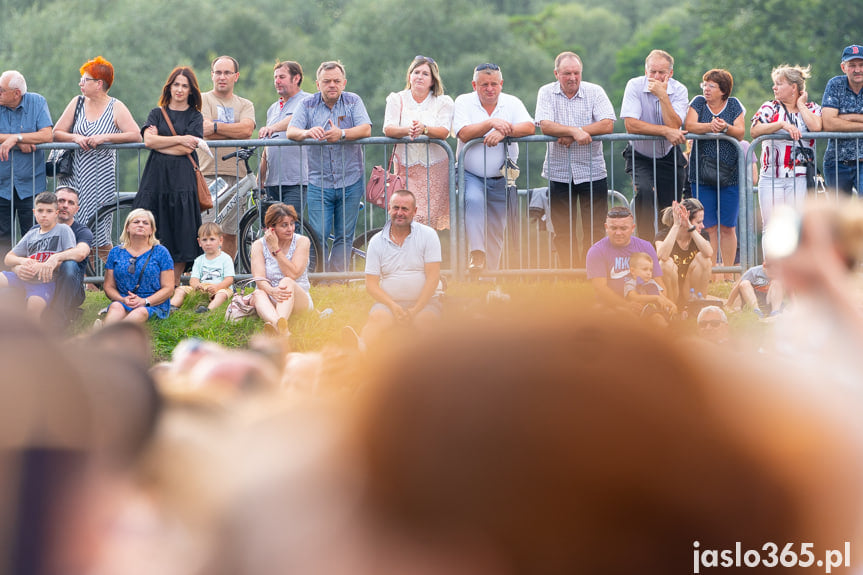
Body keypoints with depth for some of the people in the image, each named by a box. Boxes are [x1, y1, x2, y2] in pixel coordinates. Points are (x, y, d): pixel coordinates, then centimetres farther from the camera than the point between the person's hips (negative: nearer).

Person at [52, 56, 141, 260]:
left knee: (101, 238, -5)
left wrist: (104, 137, -19)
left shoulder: (116, 108, 0)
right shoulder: (77, 103, 10)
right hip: (73, 176, 3)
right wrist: (76, 138, -10)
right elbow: (56, 133, 9)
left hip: (101, 177, -3)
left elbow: (136, 136, -13)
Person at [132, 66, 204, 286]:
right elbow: (149, 139, -2)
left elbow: (187, 148, -4)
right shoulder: (157, 113, 16)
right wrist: (179, 139, -6)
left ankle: (175, 285, 0)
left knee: (181, 234, -5)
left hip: (182, 179, -2)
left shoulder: (195, 116, 10)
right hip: (156, 176, 2)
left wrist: (160, 144, -2)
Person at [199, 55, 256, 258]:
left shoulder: (245, 105, 16)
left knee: (231, 234, 6)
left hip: (237, 173, 4)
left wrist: (215, 126, -8)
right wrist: (235, 131, -5)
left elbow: (247, 129, -5)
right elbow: (205, 132, -8)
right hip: (209, 173, -4)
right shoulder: (202, 100, 7)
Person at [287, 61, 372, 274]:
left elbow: (365, 129, -10)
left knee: (344, 237, 3)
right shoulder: (308, 105, 4)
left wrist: (341, 134, -30)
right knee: (318, 236, -6)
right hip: (319, 183, 0)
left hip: (350, 182, 0)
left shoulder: (353, 101, 3)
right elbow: (291, 132, -7)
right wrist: (307, 132, -31)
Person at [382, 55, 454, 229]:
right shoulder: (397, 100, 10)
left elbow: (443, 132, -9)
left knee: (432, 218, -12)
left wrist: (424, 129, -30)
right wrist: (407, 130, -27)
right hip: (406, 168, 1)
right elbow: (388, 129, -5)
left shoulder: (443, 102, 7)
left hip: (435, 169, -1)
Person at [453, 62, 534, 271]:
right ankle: (477, 254, -35)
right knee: (474, 200, -33)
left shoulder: (512, 103, 3)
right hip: (471, 174, -3)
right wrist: (491, 123, -27)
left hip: (501, 178, 3)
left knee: (497, 231, 6)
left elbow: (529, 127, -13)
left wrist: (503, 132, -28)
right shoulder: (464, 102, -1)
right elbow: (464, 134, -17)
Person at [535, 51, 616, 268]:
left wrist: (571, 135, -17)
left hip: (592, 173, -1)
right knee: (563, 233, 3)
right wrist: (575, 131, -25)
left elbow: (607, 125, -12)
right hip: (559, 174, 1)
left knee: (595, 230, -2)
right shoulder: (546, 93, 2)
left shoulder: (594, 92, 0)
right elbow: (545, 126, -12)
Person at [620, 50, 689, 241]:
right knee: (645, 191, -29)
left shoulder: (679, 91, -10)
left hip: (669, 157, 2)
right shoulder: (635, 86, -13)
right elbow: (631, 125, -23)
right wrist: (665, 131, -27)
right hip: (641, 156, -2)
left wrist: (662, 95, -29)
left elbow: (674, 126, -23)